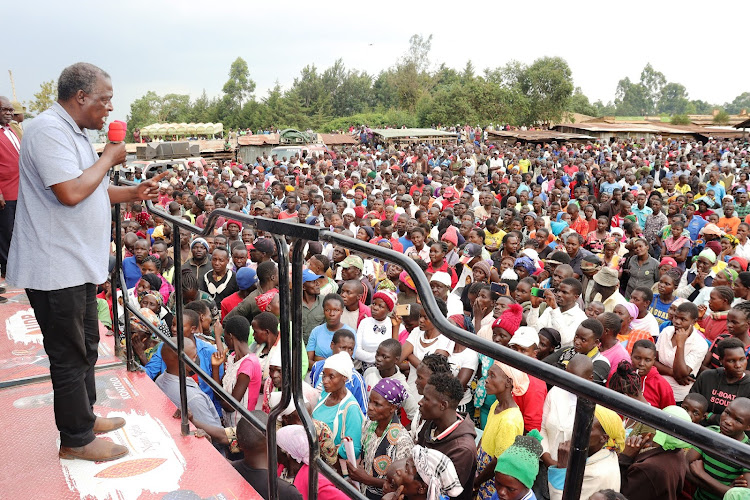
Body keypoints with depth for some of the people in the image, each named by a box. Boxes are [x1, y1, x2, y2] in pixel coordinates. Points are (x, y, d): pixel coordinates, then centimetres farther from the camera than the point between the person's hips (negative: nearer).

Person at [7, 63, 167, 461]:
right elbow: (70, 192, -28)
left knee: (85, 347, 20)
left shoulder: (73, 132, 16)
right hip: (56, 267, -10)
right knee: (70, 354, 2)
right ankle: (76, 439, 17)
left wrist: (132, 193, 9)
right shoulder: (49, 130, -18)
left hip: (78, 264, 10)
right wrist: (109, 158, -14)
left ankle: (84, 417, 36)